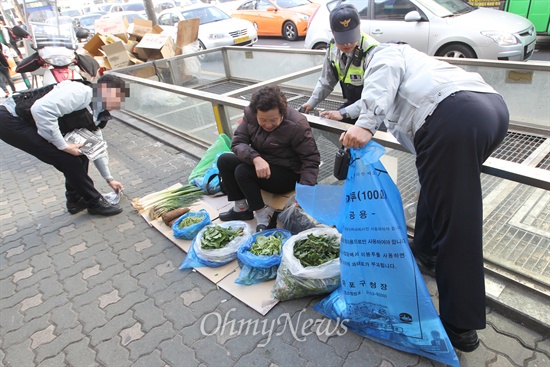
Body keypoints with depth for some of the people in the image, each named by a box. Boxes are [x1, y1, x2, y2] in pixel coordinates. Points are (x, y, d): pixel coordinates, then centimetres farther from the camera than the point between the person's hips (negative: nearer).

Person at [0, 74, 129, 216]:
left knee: (81, 152, 5)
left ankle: (76, 200, 20)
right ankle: (94, 202, 5)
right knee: (67, 159, -12)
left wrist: (109, 179, 21)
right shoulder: (81, 92, -23)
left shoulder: (94, 114, 5)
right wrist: (63, 146, -24)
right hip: (12, 120, -9)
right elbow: (41, 110, -34)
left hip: (32, 124, 9)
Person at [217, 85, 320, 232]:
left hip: (288, 174, -6)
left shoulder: (297, 124, -24)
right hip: (259, 163, 6)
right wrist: (256, 158, -32)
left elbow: (311, 160, -20)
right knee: (224, 161, -10)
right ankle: (241, 208, 2)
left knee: (243, 171, -25)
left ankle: (263, 215, -11)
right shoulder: (250, 114, -11)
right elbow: (237, 143, -12)